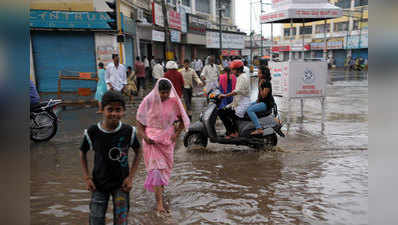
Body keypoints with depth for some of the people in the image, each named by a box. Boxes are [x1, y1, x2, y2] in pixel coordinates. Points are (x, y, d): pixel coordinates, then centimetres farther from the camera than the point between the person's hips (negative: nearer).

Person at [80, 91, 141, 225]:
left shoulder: (129, 131, -14)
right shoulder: (92, 132, -14)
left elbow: (138, 152, 1)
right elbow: (83, 153, 4)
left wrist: (131, 176, -5)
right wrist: (86, 177, -2)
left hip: (121, 184, 0)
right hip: (99, 184, 1)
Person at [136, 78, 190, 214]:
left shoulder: (174, 102, -5)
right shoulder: (148, 101, -9)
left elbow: (183, 120, 7)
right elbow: (139, 121, -1)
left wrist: (177, 134, -4)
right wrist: (144, 136, -12)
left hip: (167, 139, 3)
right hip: (152, 139, -3)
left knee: (166, 167, 14)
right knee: (156, 168, -8)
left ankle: (159, 191, 38)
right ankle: (159, 203, -5)